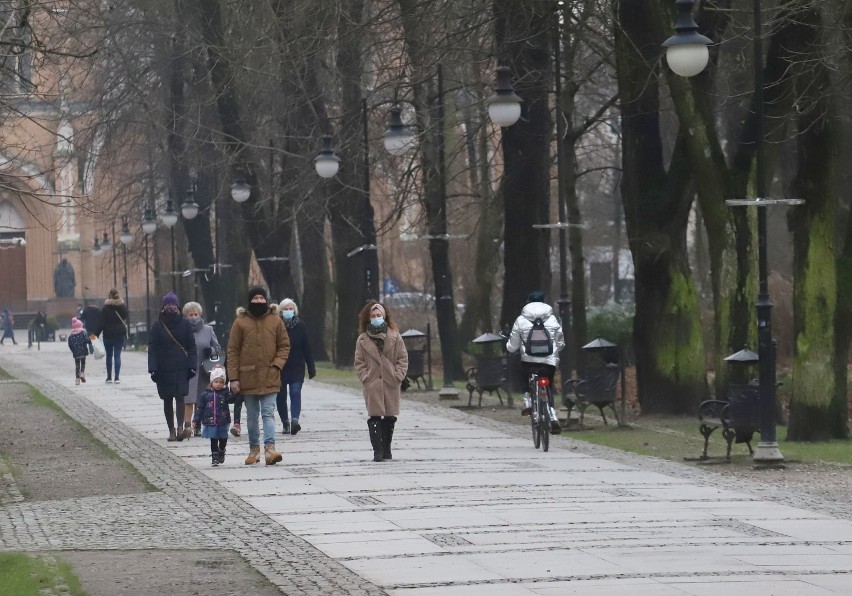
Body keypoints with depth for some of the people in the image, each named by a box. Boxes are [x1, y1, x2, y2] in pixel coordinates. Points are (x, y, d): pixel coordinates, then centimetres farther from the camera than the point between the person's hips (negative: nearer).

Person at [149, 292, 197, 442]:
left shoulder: (185, 324, 3)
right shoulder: (158, 326, 3)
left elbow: (191, 346, 4)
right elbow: (152, 349, 0)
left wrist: (191, 366, -5)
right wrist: (153, 369, -9)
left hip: (181, 368, -1)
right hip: (164, 370, 1)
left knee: (180, 397, -13)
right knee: (167, 400, 6)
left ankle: (180, 427, -20)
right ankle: (171, 430, 12)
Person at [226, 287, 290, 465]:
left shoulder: (276, 321, 3)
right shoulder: (240, 322, -1)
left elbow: (284, 346, 9)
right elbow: (232, 351, 0)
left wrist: (277, 364, -9)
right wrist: (233, 377, -5)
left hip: (269, 377, -1)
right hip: (248, 377, 1)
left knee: (268, 413, -10)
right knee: (252, 415, 10)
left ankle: (270, 448, -18)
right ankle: (254, 449, 19)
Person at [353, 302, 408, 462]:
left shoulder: (394, 337, 4)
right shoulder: (363, 339, 4)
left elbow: (403, 358, 5)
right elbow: (359, 362, 5)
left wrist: (398, 375, -5)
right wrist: (365, 377, -7)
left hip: (390, 384, 1)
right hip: (372, 385, -1)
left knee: (390, 418, 7)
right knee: (374, 417, -7)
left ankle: (386, 449, 19)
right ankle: (378, 450, -7)